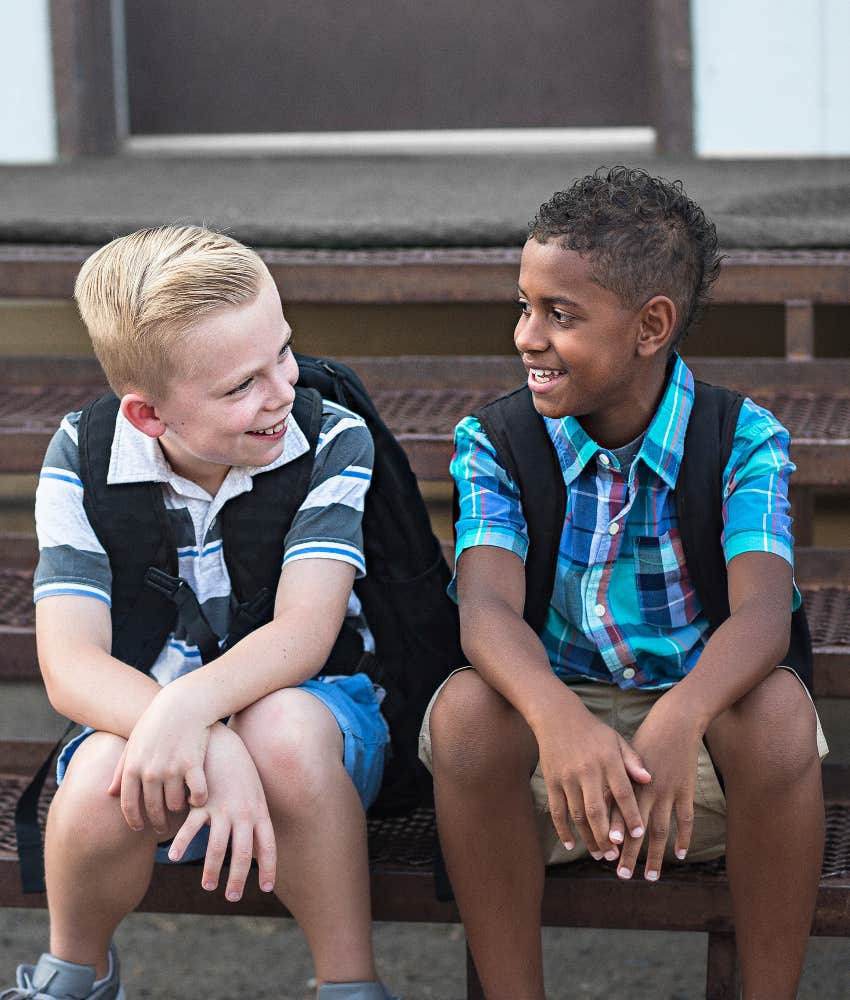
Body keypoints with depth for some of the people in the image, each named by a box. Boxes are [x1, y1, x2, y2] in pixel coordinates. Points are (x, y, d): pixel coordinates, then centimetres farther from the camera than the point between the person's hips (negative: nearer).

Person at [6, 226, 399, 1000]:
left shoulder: (333, 442, -11)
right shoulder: (85, 460, -9)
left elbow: (302, 636, -21)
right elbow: (69, 664, -19)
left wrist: (188, 706, -43)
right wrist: (208, 749, -38)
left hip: (308, 712, -1)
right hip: (140, 713, 1)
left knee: (283, 730, -37)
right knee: (104, 780, -33)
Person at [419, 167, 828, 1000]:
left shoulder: (743, 441, -7)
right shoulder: (495, 445, -3)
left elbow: (762, 610, -24)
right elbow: (487, 607, -21)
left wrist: (680, 720, -47)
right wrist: (557, 717, -45)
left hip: (695, 726, -1)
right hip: (557, 728, 1)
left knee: (777, 708, -33)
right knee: (466, 707, -30)